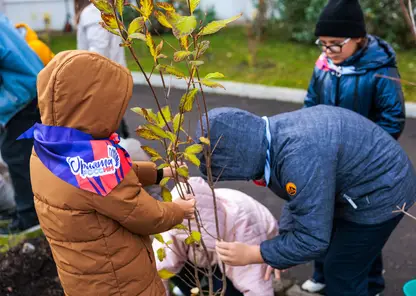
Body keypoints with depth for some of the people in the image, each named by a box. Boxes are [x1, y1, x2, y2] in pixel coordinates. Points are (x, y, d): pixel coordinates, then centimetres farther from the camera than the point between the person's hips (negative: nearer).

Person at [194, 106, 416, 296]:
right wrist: (281, 240, 0)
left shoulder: (301, 157, -38)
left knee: (343, 276, 3)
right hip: (357, 184, 9)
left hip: (380, 194, -9)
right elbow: (302, 195, 7)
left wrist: (251, 255, -23)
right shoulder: (275, 136, -7)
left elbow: (313, 239, -31)